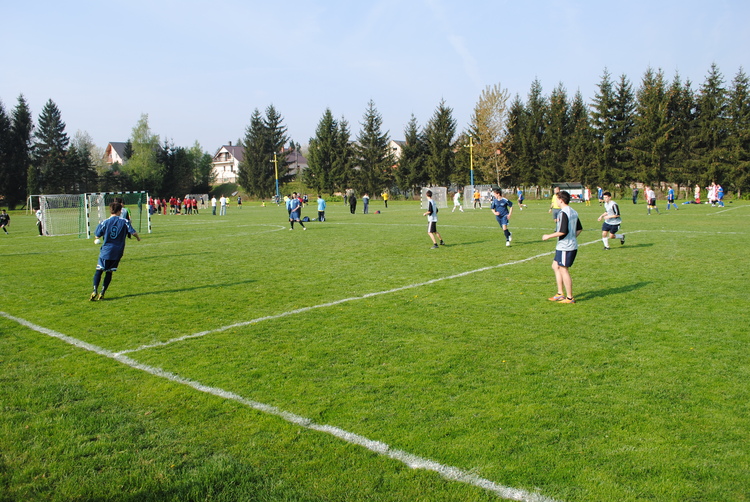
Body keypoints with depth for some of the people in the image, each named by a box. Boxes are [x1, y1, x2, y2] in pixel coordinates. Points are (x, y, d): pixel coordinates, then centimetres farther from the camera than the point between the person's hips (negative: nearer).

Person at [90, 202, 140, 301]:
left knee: (99, 271, 6)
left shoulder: (105, 222, -4)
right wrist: (138, 237, 18)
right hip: (117, 252, 1)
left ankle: (95, 291, -8)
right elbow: (133, 232, -4)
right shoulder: (124, 222, -2)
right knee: (109, 272, 10)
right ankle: (102, 293, 7)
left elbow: (97, 236, 3)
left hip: (106, 251, -1)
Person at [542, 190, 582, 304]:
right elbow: (579, 229, 17)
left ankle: (570, 298, 5)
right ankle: (560, 294, 21)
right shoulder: (573, 212, 11)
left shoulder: (563, 213, -18)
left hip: (565, 247, -10)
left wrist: (549, 236, -12)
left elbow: (562, 231, -23)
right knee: (555, 266, 17)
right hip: (572, 245, 10)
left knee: (563, 270, -2)